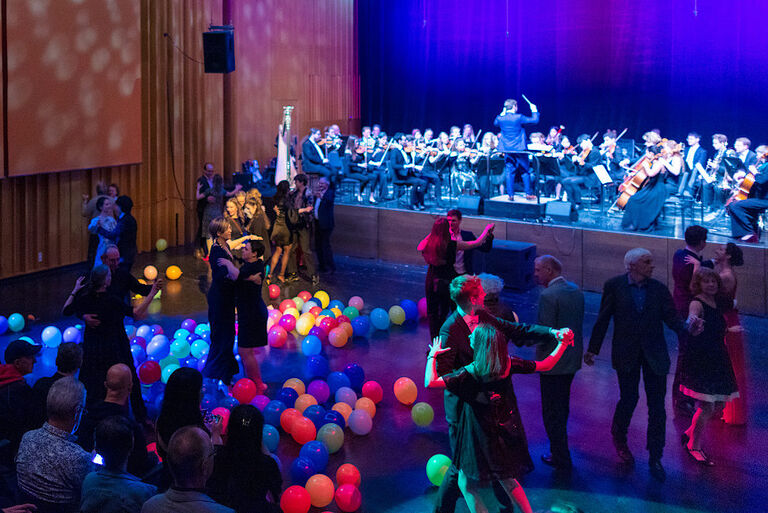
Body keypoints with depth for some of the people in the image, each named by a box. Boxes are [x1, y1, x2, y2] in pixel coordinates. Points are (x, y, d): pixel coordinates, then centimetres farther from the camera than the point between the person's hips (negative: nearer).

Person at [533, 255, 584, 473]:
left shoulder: (548, 296, -23)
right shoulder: (576, 290, 4)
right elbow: (578, 323, 10)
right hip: (572, 359, 9)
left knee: (552, 412, 4)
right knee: (562, 407, 24)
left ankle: (561, 460, 12)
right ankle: (559, 450, 39)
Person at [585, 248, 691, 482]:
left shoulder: (659, 288, -1)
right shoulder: (614, 286, -5)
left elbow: (671, 317, -5)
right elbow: (603, 319, 0)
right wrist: (592, 349, 3)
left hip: (654, 354, 2)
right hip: (626, 354, -1)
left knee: (657, 406, 2)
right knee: (629, 399, 5)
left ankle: (655, 458, 14)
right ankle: (619, 438, 37)